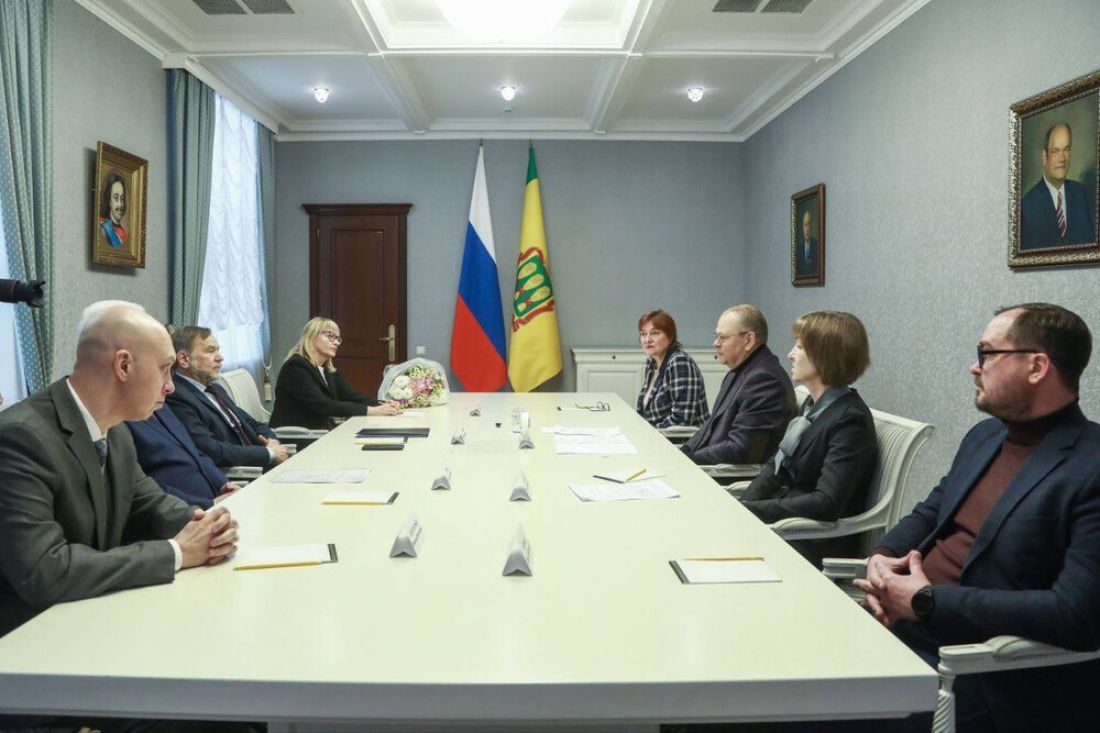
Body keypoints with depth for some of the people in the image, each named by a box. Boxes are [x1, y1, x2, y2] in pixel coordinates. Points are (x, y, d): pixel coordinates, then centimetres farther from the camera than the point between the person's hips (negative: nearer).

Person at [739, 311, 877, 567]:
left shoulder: (850, 420, -18)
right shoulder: (813, 404, 9)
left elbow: (827, 504, -24)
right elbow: (776, 465, 12)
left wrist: (750, 510, -22)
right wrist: (743, 503, -6)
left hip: (817, 545, -7)